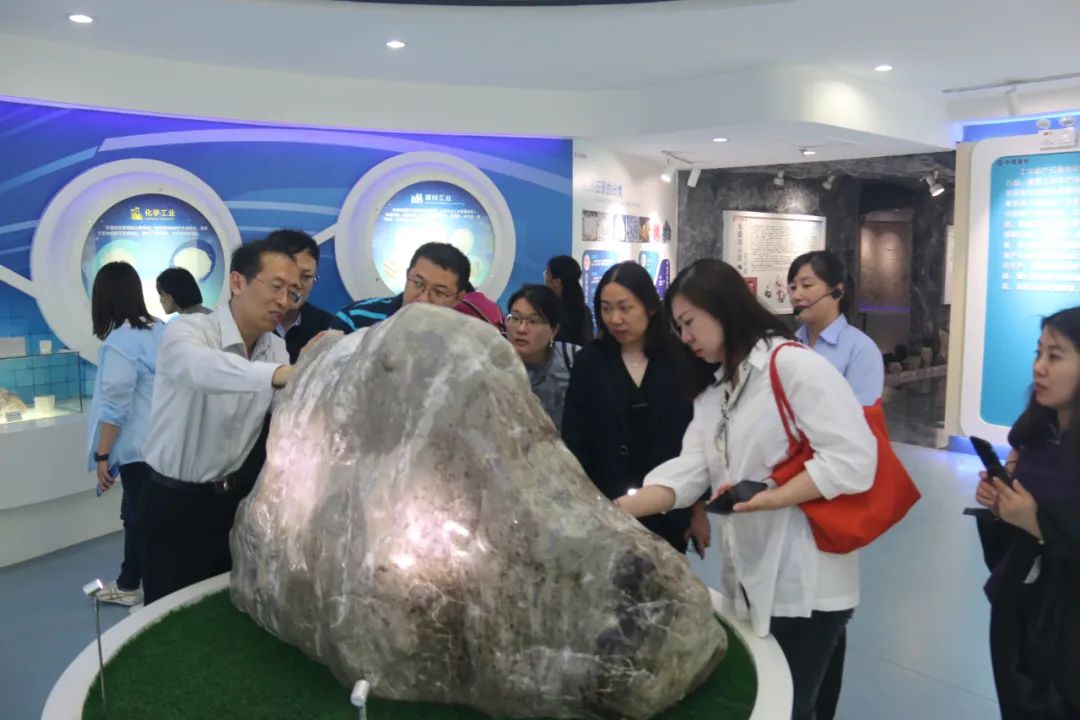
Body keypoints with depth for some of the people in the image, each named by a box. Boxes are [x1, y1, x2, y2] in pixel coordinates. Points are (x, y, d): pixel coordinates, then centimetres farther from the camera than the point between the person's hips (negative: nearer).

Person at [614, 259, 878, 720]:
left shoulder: (795, 367, -14)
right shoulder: (714, 391, 13)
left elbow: (854, 458, -20)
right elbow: (687, 472, 2)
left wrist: (773, 497, -26)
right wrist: (617, 510, -10)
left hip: (804, 580, -8)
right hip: (749, 577, 8)